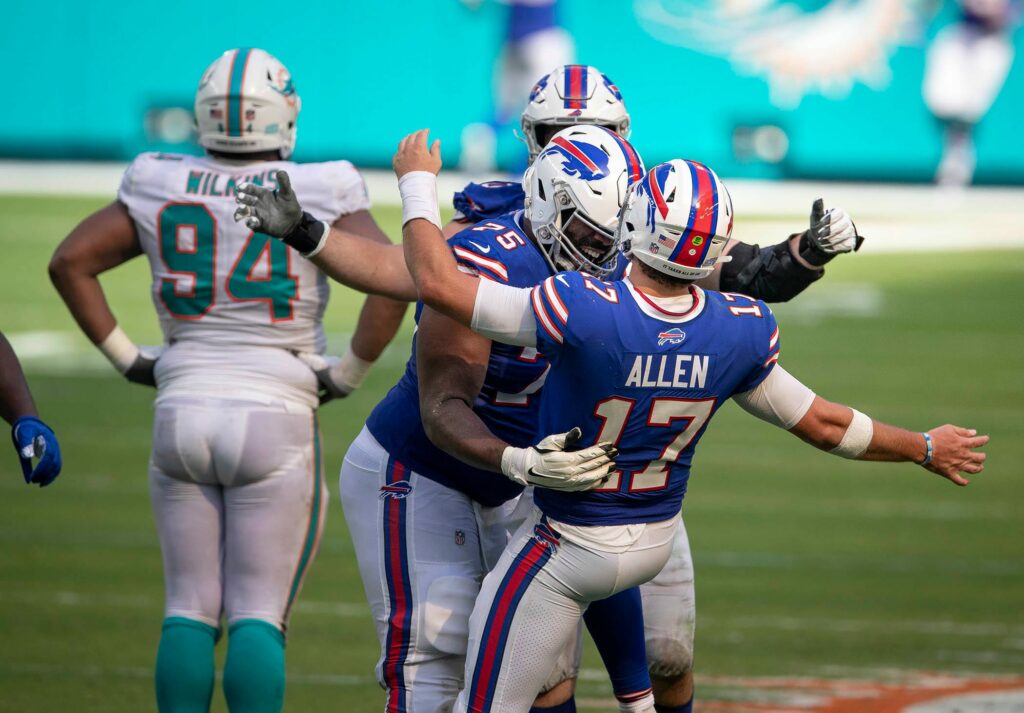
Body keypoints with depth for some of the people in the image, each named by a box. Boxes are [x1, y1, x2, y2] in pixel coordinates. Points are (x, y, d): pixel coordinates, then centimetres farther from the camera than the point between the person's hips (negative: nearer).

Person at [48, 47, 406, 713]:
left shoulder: (161, 187, 3)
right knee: (259, 618, 0)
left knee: (191, 609, 9)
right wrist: (349, 372, -2)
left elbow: (70, 261, 4)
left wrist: (125, 356, 8)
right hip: (275, 418, -3)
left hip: (182, 410, 3)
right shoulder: (320, 194, -6)